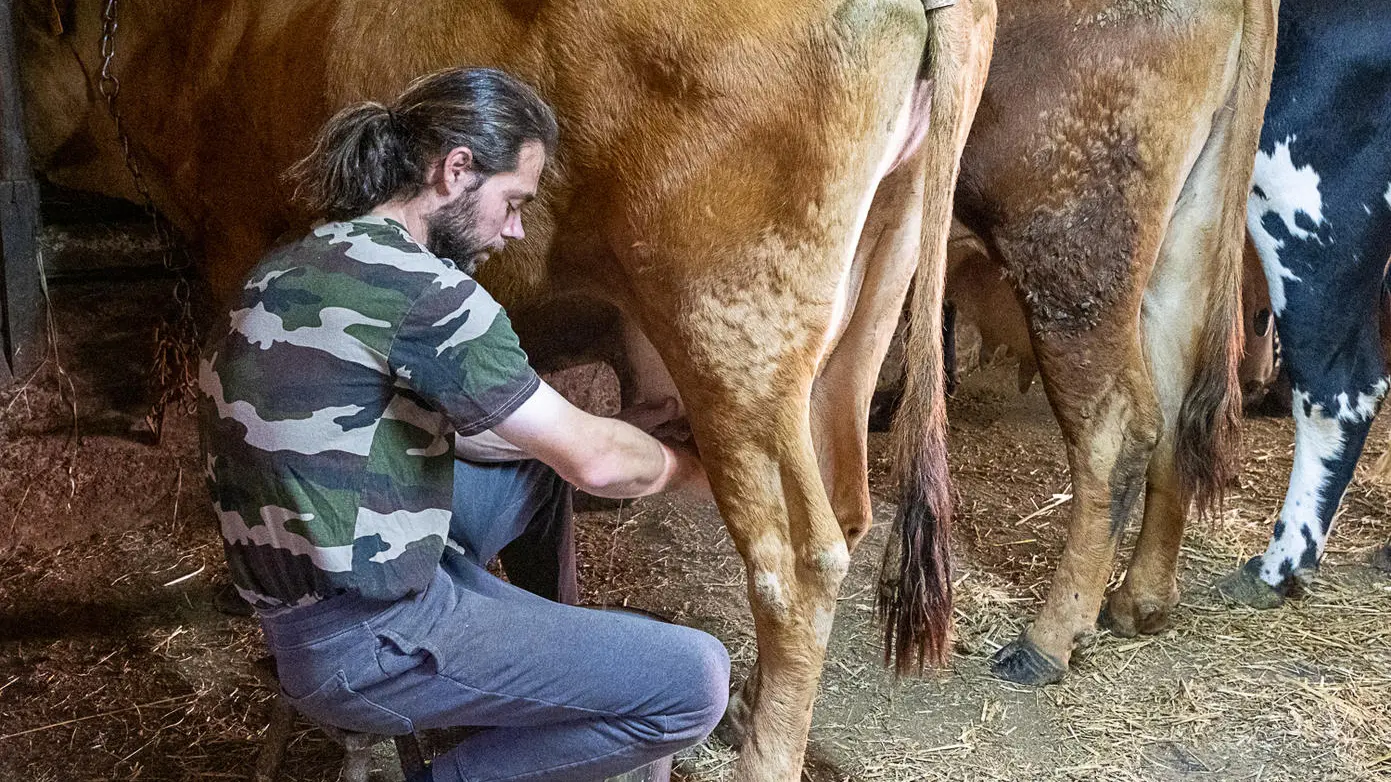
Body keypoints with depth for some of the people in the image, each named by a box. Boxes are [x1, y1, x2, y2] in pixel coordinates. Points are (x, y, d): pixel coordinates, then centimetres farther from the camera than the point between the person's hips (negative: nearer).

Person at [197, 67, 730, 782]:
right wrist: (694, 468, 5)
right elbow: (596, 464, -16)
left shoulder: (295, 267, 8)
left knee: (538, 458, 26)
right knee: (696, 682, -12)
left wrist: (618, 435, 16)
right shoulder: (418, 287, -21)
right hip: (363, 646, -10)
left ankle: (557, 671, 35)